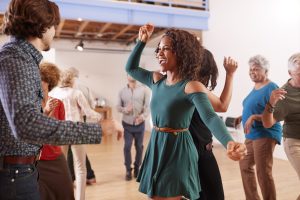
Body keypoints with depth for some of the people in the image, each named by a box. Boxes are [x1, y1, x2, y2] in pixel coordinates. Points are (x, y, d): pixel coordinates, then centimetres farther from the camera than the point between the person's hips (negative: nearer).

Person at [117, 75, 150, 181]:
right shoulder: (122, 91, 3)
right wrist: (124, 109, -19)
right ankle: (128, 170, 15)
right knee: (127, 147, 1)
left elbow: (147, 106, -5)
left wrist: (143, 116, -22)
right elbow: (118, 106, 2)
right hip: (127, 124, 0)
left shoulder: (143, 90, -1)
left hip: (140, 124, 0)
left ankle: (137, 168, 25)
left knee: (139, 147, 9)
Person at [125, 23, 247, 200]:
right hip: (156, 148, 7)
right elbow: (131, 68, 20)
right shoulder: (157, 80, 5)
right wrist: (142, 41, 11)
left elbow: (210, 117, -31)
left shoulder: (191, 86, -17)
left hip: (178, 150, -7)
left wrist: (229, 143, -49)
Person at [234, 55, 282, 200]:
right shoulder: (255, 87, 12)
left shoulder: (271, 88, -14)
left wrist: (253, 117, -27)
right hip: (252, 135, 10)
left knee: (263, 172, -5)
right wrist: (243, 117, 9)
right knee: (245, 165, 19)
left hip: (265, 135, -10)